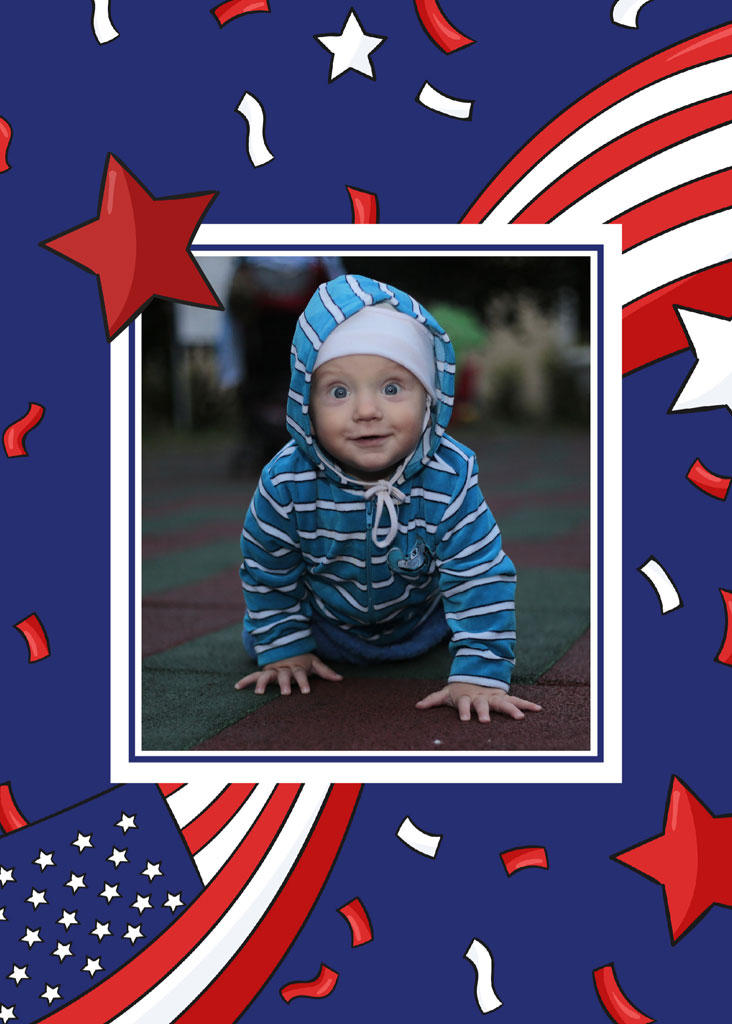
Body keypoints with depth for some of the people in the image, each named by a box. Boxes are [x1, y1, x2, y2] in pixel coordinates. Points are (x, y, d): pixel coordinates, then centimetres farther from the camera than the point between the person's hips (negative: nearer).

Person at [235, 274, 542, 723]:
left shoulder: (451, 480, -38)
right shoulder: (286, 483, -35)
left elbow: (482, 578, -32)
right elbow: (268, 570, -15)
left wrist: (479, 675, -37)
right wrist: (284, 648, -10)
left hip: (420, 618, 0)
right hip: (325, 621, 1)